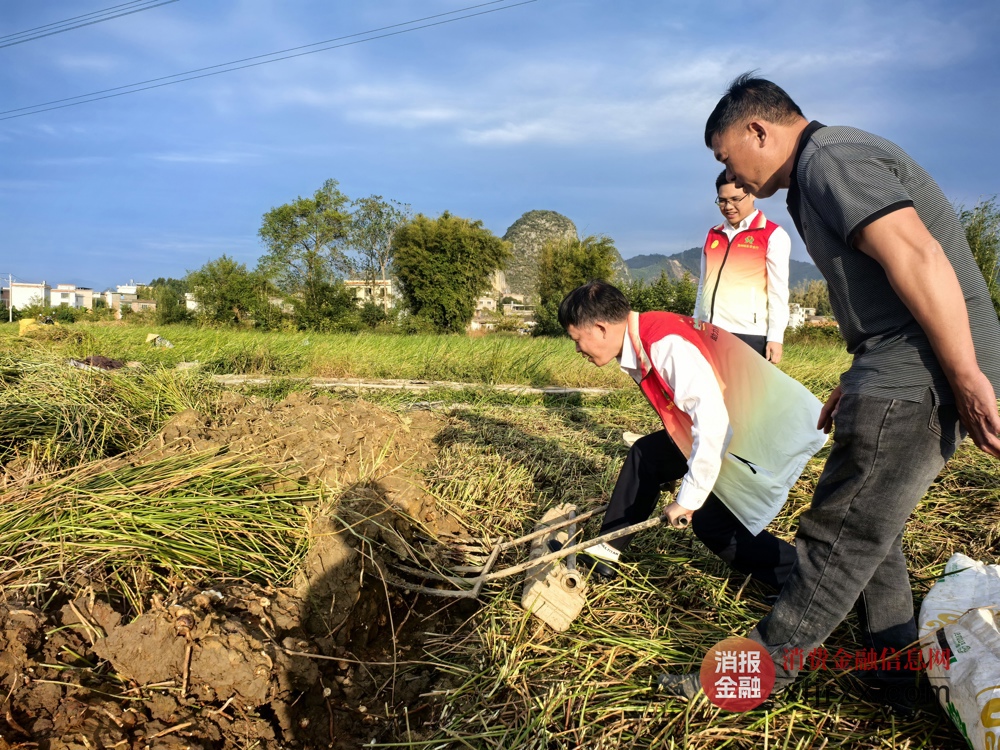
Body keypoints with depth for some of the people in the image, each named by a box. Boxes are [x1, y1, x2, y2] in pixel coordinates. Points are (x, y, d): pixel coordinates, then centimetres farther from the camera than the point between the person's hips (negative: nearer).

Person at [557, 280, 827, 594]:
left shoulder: (667, 345, -30)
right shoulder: (640, 342, -2)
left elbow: (713, 421, -34)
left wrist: (688, 498, -26)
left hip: (774, 433, -9)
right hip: (731, 420, 9)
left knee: (712, 521, -7)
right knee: (647, 454, 10)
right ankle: (607, 549, 20)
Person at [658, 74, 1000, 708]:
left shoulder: (830, 158, -12)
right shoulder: (824, 173, 20)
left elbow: (918, 258, -24)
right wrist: (859, 383, 24)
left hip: (924, 371, -10)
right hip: (901, 373, 10)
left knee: (840, 535, -2)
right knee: (868, 525, 18)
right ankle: (893, 671, 31)